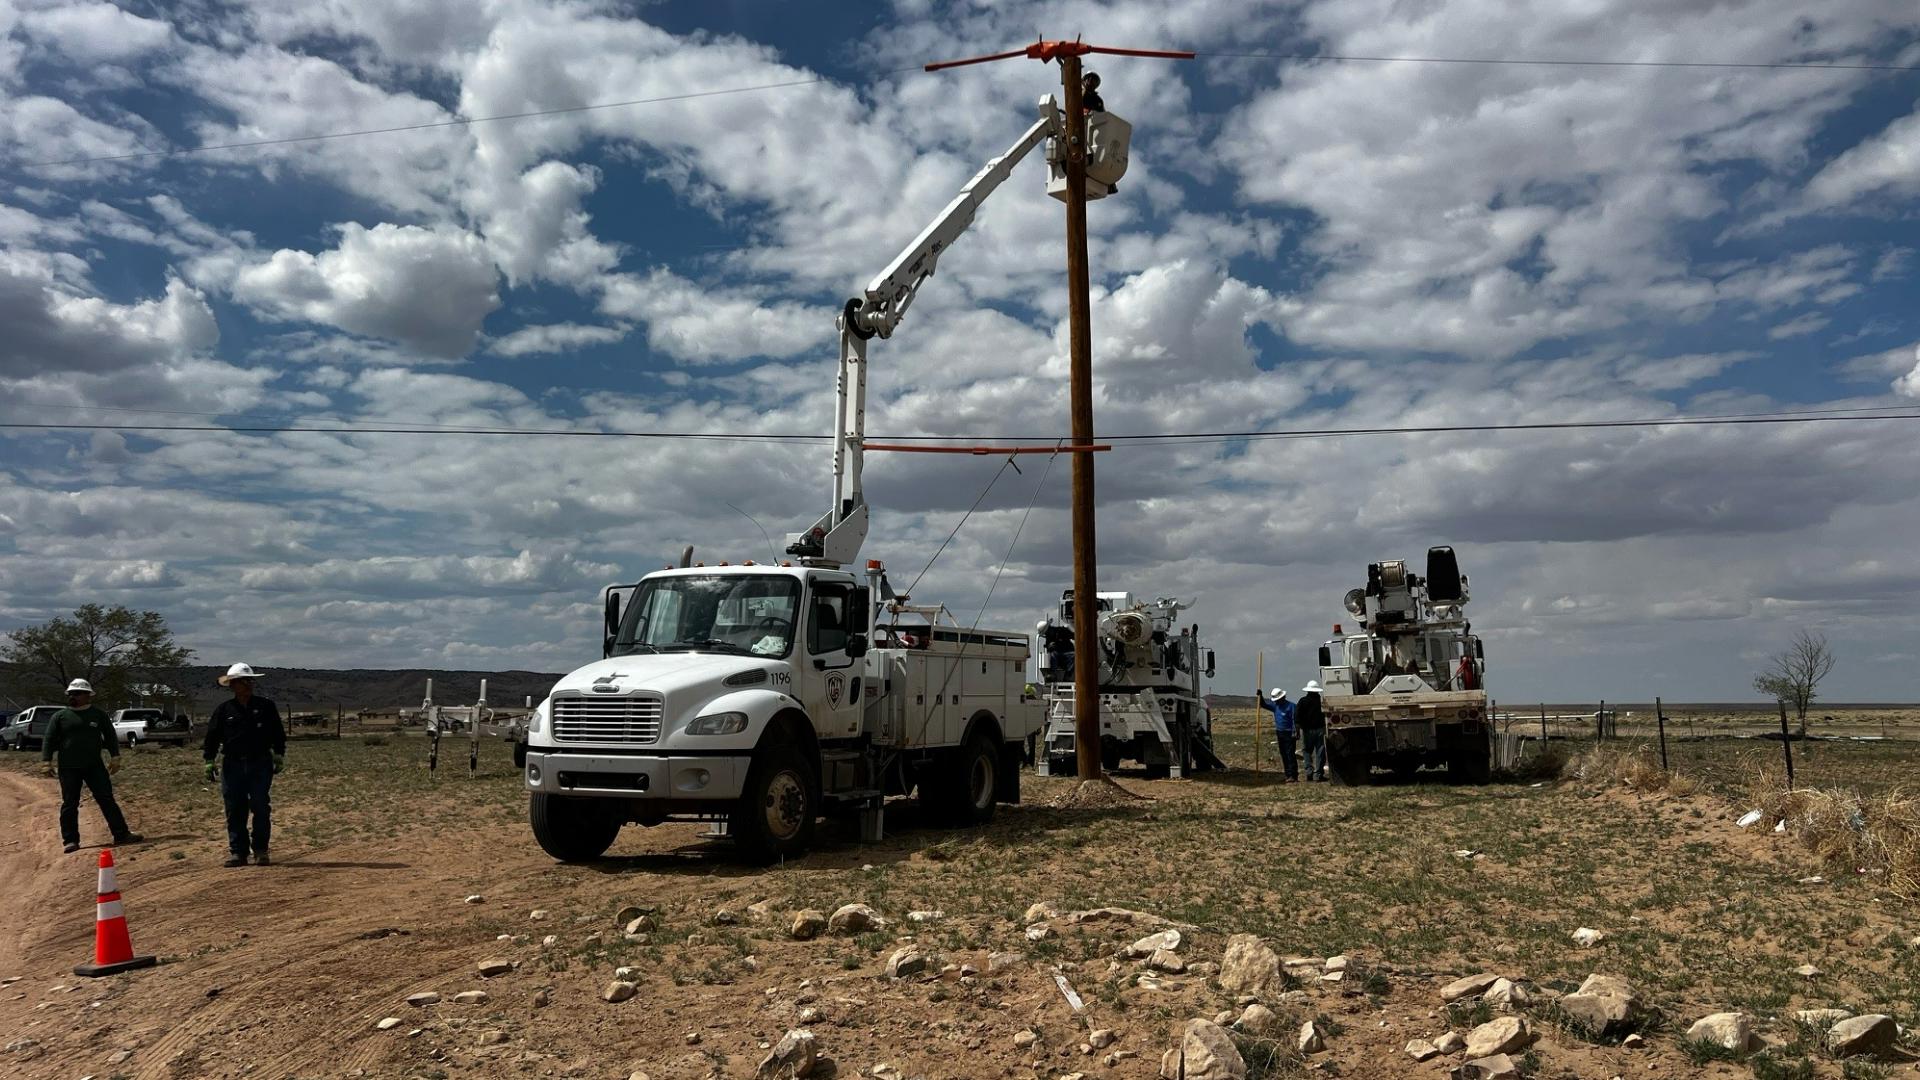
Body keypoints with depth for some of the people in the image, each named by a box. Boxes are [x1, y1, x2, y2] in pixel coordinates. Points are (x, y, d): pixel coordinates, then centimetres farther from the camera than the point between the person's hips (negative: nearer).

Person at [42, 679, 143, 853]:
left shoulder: (99, 714, 7)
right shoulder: (60, 716, 4)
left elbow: (110, 736, 8)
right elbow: (49, 740, 3)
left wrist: (115, 757, -1)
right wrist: (47, 761, -7)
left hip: (94, 766, 0)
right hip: (68, 768, 0)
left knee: (107, 800, -1)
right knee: (69, 804, 3)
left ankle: (121, 835, 0)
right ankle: (71, 840, 12)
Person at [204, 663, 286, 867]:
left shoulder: (265, 706, 5)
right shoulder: (224, 710, 5)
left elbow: (278, 734, 9)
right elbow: (212, 737, 7)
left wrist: (279, 756, 4)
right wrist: (209, 762, 1)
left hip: (261, 765, -1)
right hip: (233, 766, 1)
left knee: (262, 808, -2)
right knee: (235, 811, 3)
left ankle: (261, 851, 7)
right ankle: (238, 852, 10)